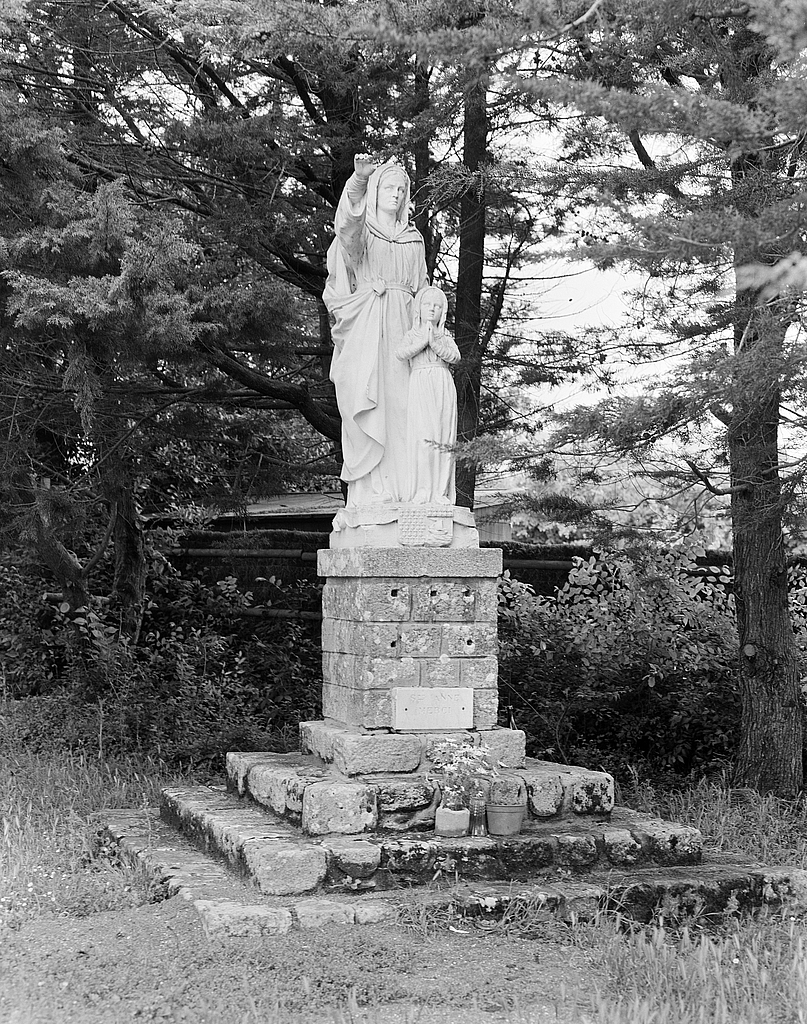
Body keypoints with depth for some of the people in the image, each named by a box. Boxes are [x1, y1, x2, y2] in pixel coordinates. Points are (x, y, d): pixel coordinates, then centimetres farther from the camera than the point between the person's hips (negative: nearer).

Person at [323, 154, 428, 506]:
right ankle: (368, 494, -15)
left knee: (398, 409, -7)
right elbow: (347, 220, -16)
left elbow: (422, 290, 19)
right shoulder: (360, 230, 9)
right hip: (364, 331, -3)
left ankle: (401, 493, -9)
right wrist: (358, 178, -35)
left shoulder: (414, 239, 21)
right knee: (367, 411, -12)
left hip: (400, 331, 3)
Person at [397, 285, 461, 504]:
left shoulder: (445, 338, 18)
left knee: (443, 438, -4)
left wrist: (435, 343, -10)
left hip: (444, 387, 2)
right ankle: (422, 489, -14)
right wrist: (423, 341, -11)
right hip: (420, 386, -2)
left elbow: (455, 356, -1)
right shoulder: (412, 335, 15)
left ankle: (441, 491, -4)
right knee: (423, 436, -14)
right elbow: (401, 353, -4)